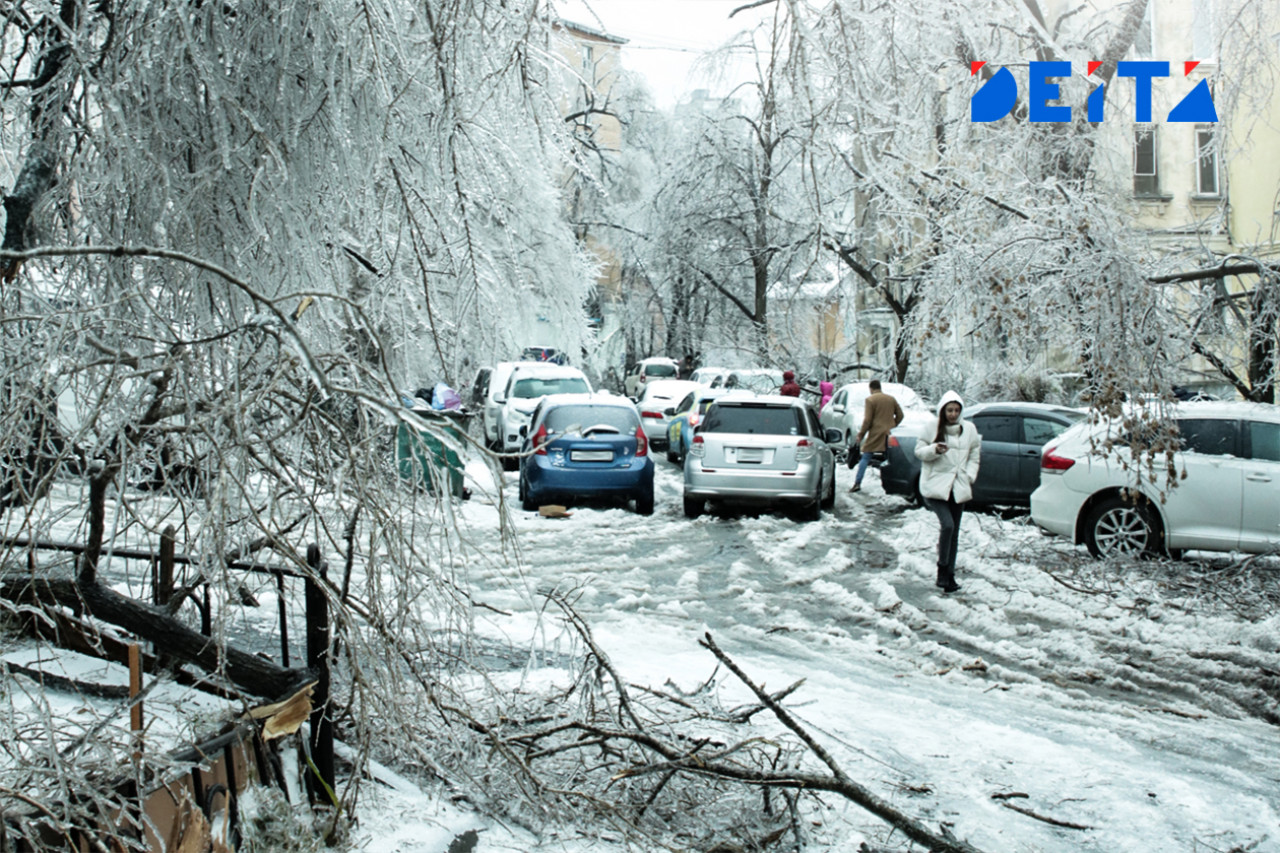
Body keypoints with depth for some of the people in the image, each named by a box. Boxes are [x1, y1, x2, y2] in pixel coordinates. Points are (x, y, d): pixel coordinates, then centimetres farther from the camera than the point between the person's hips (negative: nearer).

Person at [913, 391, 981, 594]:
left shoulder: (969, 430, 7)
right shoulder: (931, 429, -1)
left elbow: (974, 456, 15)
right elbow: (919, 451, 2)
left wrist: (969, 476, 1)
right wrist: (934, 450, -18)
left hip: (959, 487, 4)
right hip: (936, 485, -4)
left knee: (954, 532, 7)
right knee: (947, 525, -20)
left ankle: (949, 575, 15)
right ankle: (943, 569, -7)